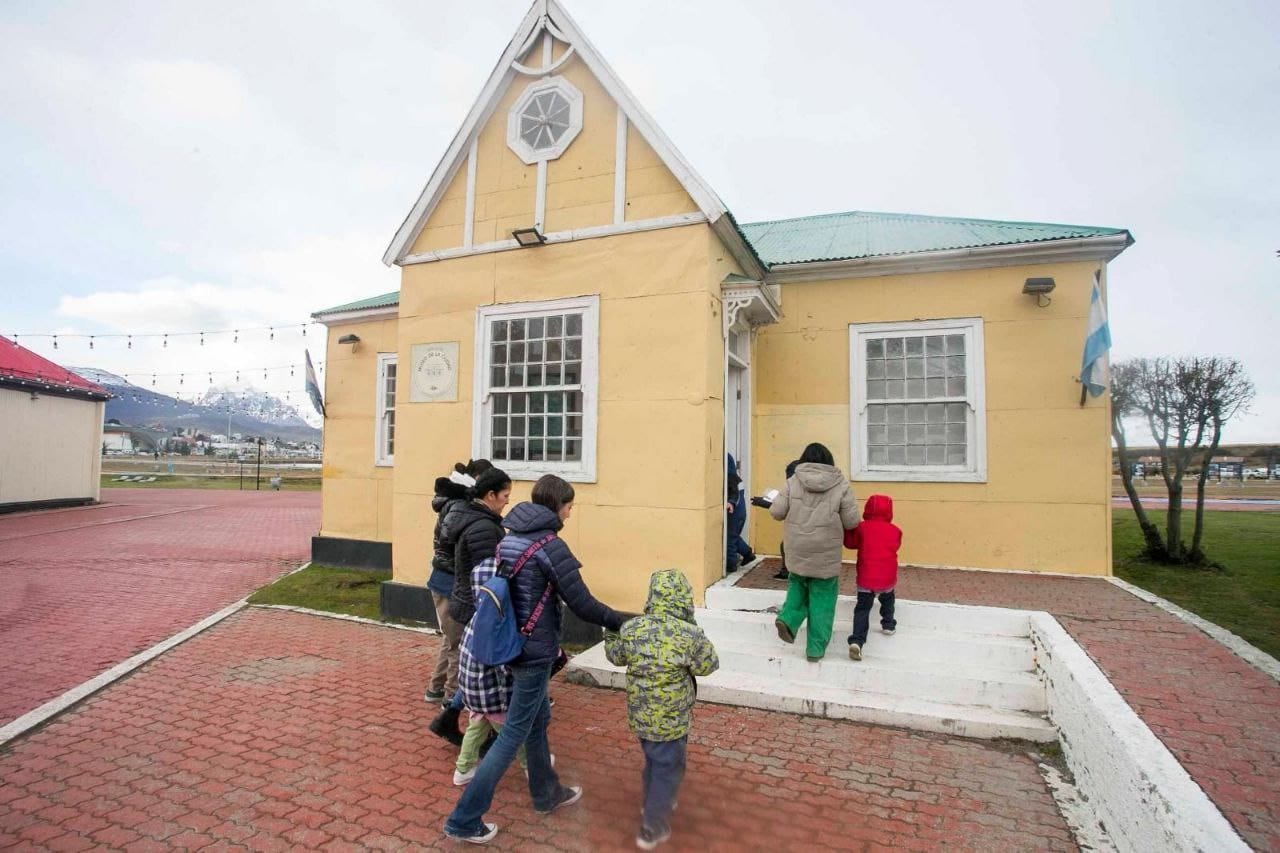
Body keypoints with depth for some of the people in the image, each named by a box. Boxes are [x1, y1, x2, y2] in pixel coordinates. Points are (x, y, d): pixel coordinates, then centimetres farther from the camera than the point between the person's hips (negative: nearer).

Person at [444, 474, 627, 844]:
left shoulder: (509, 538, 3)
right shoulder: (551, 546, -21)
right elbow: (583, 604, -19)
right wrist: (621, 622, -3)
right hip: (535, 652, -8)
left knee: (537, 720, 24)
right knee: (513, 734, 6)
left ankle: (546, 793, 42)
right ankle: (464, 820, 15)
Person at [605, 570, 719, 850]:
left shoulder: (631, 628, -11)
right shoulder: (690, 634, -24)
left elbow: (615, 657, 7)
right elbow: (709, 666, -8)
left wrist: (611, 632, 25)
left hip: (640, 715, 5)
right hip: (671, 720, -5)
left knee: (653, 761, 28)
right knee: (668, 770, 15)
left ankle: (652, 805, 49)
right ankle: (652, 829, 25)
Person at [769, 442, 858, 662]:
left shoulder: (793, 482, -3)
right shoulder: (840, 485, -5)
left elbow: (776, 512, -5)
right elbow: (851, 522, -4)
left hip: (797, 551, 2)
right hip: (826, 553, -1)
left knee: (798, 586, 25)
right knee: (822, 598, 10)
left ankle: (787, 619, 3)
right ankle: (816, 648, 15)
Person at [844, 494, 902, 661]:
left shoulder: (862, 528, -4)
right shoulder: (895, 530, 2)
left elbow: (850, 543, 6)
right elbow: (894, 547, 15)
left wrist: (849, 529, 19)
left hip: (866, 578, -2)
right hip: (887, 578, 2)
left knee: (862, 608, -4)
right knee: (887, 600, 34)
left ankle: (857, 641, -19)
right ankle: (888, 625, 45)